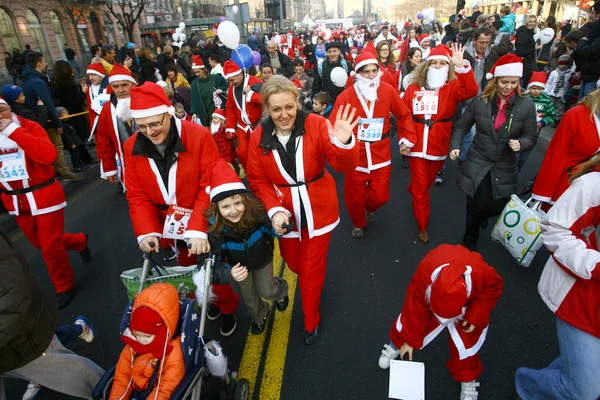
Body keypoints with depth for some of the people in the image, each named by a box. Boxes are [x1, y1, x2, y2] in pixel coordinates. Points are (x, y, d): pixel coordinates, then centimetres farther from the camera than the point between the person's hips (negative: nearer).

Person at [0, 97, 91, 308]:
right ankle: (80, 242, 46)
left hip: (43, 196, -5)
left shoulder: (30, 127, -11)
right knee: (40, 242, 19)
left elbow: (48, 155, -29)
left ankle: (64, 287, 23)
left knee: (50, 246, 2)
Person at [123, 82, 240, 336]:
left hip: (204, 225, -4)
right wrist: (146, 232, -16)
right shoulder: (132, 148, -7)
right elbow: (137, 195, -4)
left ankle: (227, 309, 42)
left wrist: (198, 229, -28)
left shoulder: (199, 136, -21)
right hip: (170, 228, 4)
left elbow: (210, 186, -21)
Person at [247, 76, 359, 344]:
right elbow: (258, 180, -5)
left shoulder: (316, 124, -17)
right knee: (294, 263, 24)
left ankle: (311, 322, 40)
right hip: (285, 212, 2)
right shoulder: (259, 136, -10)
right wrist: (274, 209, -19)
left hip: (318, 210, -2)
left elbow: (344, 166, -22)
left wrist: (344, 144, -44)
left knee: (312, 270, 14)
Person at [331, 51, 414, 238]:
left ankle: (371, 208, 47)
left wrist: (408, 138, 6)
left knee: (380, 196, 8)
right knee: (355, 198, 10)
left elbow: (404, 115, 6)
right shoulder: (346, 96, -12)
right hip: (355, 156, -1)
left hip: (381, 155, 2)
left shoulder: (388, 90, -5)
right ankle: (358, 223, 42)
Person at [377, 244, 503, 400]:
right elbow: (416, 305, -26)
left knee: (466, 340, 2)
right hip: (431, 295, 0)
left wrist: (475, 316, -25)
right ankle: (397, 345, 39)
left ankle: (467, 378, 32)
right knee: (412, 315, 7)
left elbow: (493, 289, -16)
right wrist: (410, 339, -14)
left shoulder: (483, 274, -44)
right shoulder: (426, 271, -42)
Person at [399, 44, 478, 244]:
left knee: (428, 182, 22)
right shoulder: (413, 88, -2)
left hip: (439, 146, 1)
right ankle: (422, 226, 20)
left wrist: (462, 67, -35)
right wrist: (404, 139, -10)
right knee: (421, 187, 5)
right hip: (416, 145, -1)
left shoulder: (452, 88, -3)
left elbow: (471, 91, -25)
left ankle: (412, 191, 56)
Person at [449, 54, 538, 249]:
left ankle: (481, 215, 45)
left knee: (497, 207, 5)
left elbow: (531, 136, 0)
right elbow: (461, 126, 4)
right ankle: (469, 242, 28)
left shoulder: (526, 105, -5)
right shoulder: (480, 101, -5)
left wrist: (521, 143, -22)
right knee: (475, 207, 1)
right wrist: (455, 147, -12)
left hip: (505, 167, 1)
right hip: (477, 163, -1)